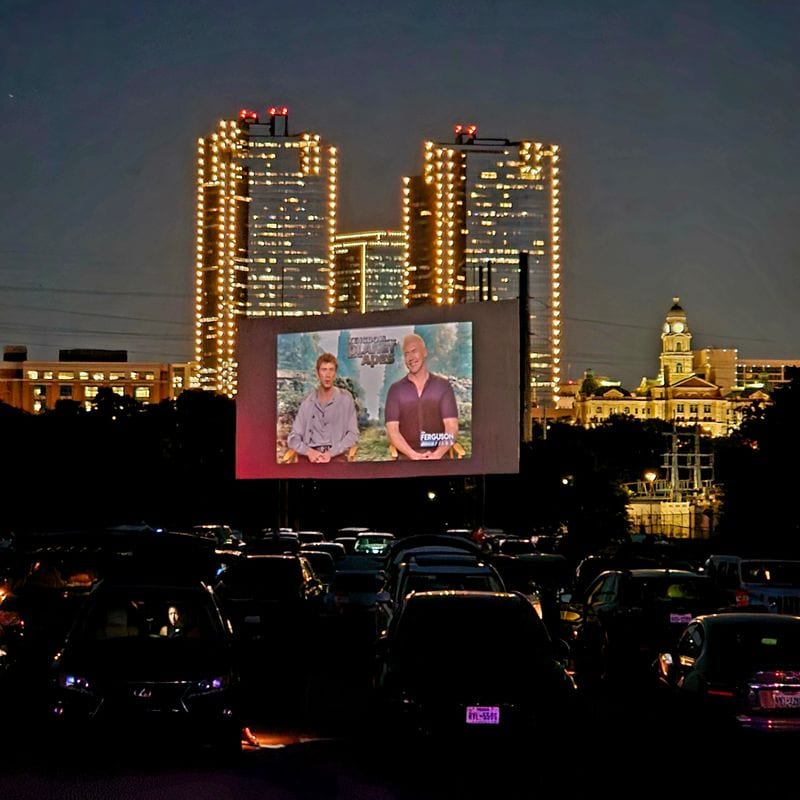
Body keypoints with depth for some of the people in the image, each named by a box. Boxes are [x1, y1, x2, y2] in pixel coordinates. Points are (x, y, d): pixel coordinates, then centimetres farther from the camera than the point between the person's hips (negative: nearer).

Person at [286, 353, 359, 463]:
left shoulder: (345, 398, 8)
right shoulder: (307, 401, 12)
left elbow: (352, 434, 4)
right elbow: (293, 438, 10)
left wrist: (331, 453, -10)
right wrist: (309, 452, -10)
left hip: (336, 456, -1)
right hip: (310, 457, 1)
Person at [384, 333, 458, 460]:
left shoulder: (443, 386, 10)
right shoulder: (396, 389, 11)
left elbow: (452, 428, 2)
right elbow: (392, 430, 3)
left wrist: (437, 454, -14)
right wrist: (413, 455, -12)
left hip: (439, 458, 0)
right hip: (406, 459, 0)